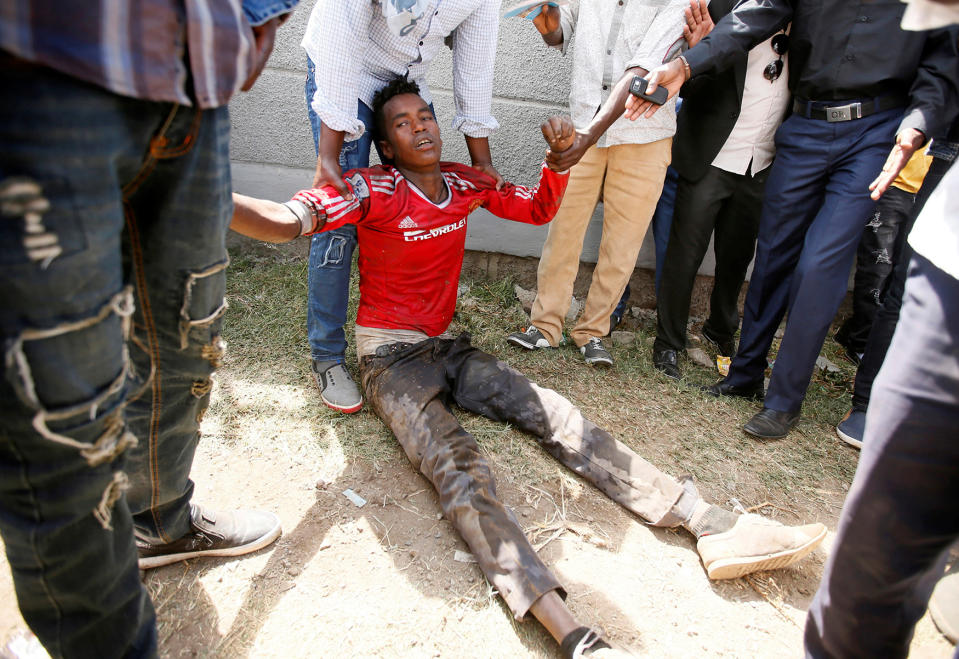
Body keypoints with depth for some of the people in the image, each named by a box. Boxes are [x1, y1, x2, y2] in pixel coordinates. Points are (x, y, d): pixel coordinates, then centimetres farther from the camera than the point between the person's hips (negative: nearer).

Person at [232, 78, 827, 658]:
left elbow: (539, 209, 18)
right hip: (392, 359, -5)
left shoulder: (466, 183, 6)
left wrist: (560, 157, -2)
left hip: (448, 348, 5)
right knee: (458, 465, -30)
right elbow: (284, 221, -23)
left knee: (561, 418, -12)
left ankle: (716, 527, -17)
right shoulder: (373, 191, -10)